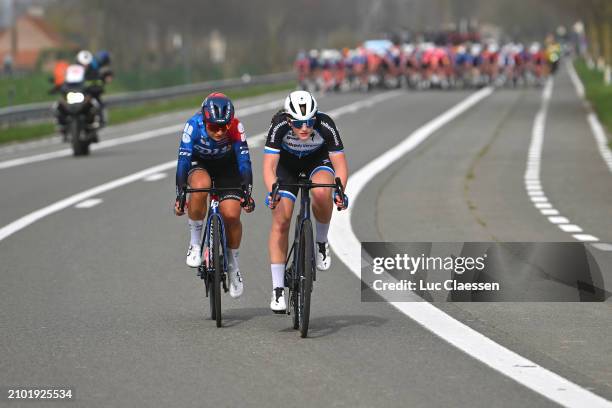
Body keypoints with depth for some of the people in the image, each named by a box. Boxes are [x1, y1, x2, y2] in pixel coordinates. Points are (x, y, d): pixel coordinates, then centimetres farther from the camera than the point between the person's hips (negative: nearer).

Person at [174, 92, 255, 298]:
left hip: (227, 166, 1)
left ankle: (233, 263, 11)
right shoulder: (193, 126, -32)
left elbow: (244, 161, -30)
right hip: (200, 164, -1)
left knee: (231, 215, -15)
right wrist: (179, 195, -40)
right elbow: (183, 161, -34)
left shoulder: (236, 127, -30)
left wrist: (247, 192, -38)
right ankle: (195, 243, -16)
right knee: (200, 187, -35)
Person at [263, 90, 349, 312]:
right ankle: (278, 289, -4)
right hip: (286, 161, 0)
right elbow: (269, 167, -37)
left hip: (318, 158, 0)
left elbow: (340, 163, -31)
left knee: (321, 192, -34)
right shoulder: (279, 125, -34)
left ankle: (321, 242, -6)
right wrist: (273, 192, -54)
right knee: (281, 220, -11)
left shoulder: (326, 125, -33)